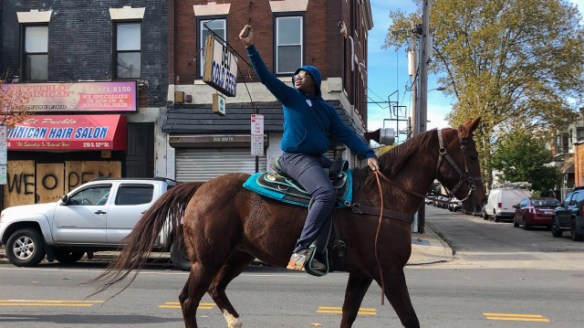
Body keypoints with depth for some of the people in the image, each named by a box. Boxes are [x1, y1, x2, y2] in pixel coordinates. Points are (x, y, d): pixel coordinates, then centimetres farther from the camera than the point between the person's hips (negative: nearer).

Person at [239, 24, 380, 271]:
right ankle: (300, 252, -35)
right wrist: (250, 47, -15)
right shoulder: (290, 97, 6)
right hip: (296, 158, -7)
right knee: (326, 193, -31)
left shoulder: (327, 109, 18)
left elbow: (345, 135, 11)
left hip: (319, 159, 8)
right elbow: (265, 77, -5)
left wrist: (368, 155, -3)